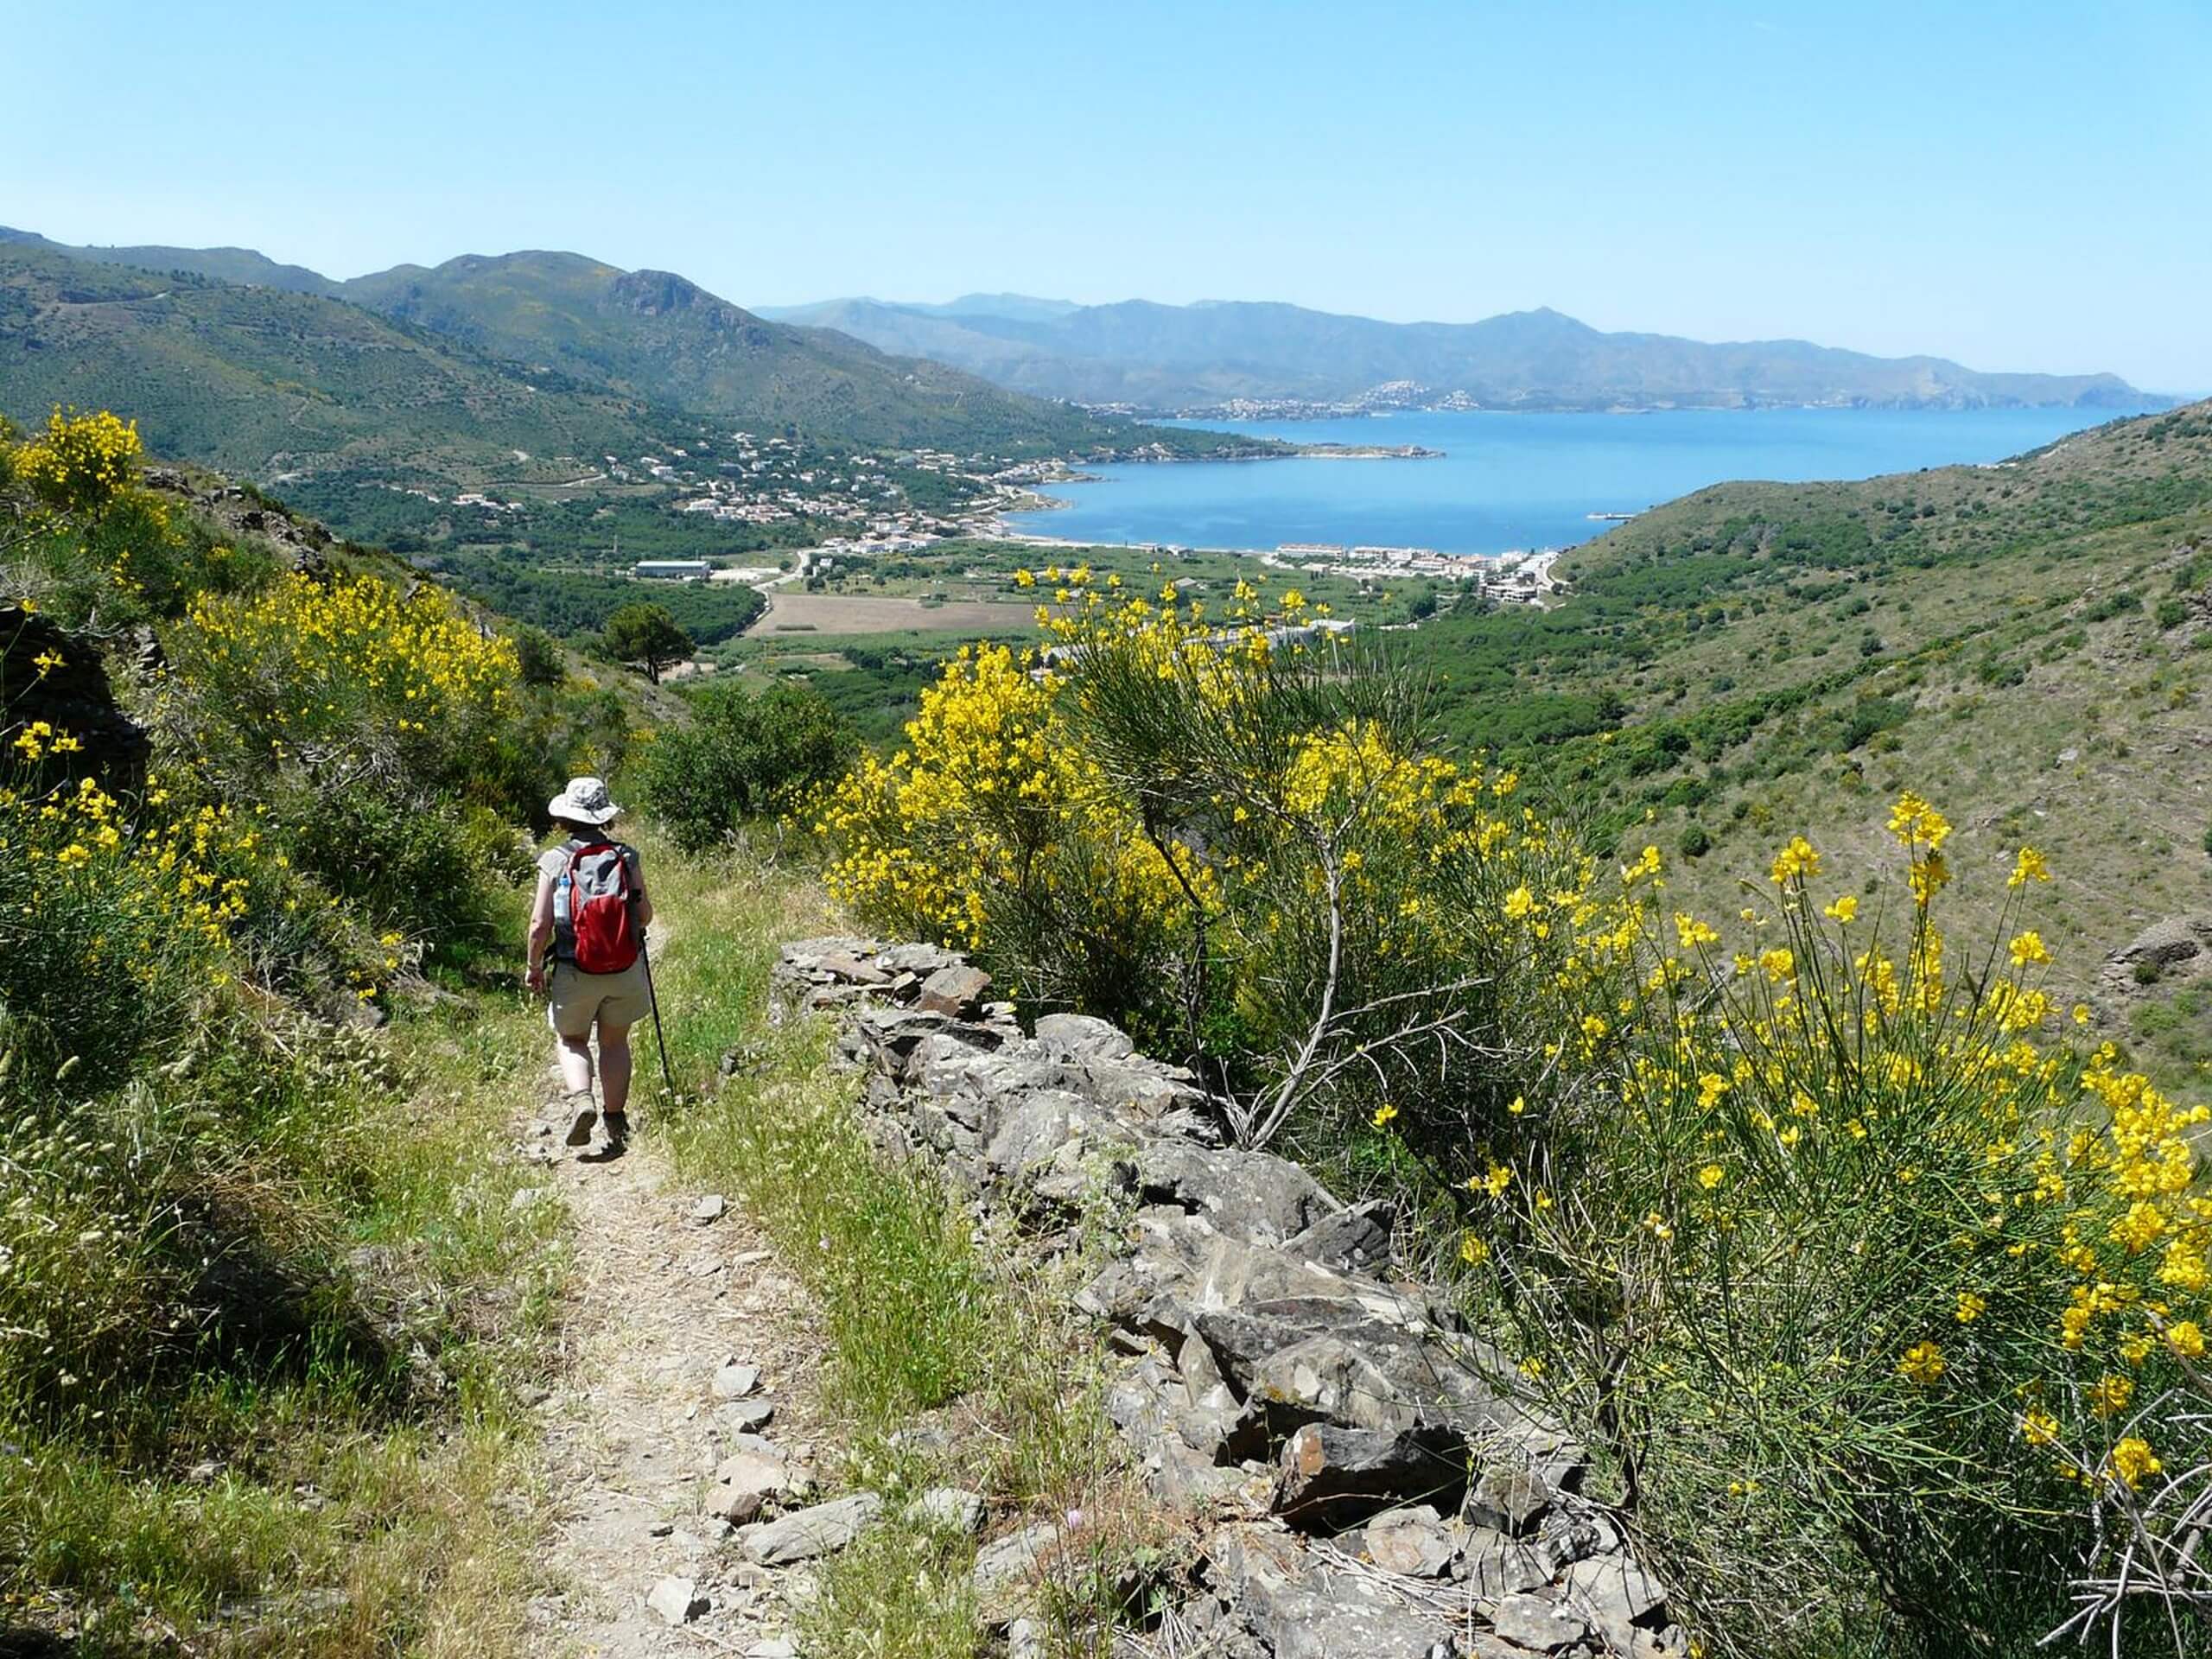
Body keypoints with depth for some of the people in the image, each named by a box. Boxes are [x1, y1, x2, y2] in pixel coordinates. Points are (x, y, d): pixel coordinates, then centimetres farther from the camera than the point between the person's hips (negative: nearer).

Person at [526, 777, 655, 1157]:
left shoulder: (554, 861, -8)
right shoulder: (626, 857, -4)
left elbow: (540, 924, -10)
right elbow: (645, 914, 0)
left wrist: (533, 966, 6)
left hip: (574, 972, -1)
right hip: (625, 969, 1)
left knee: (572, 1042, 19)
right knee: (615, 1042, 17)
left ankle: (580, 1100, -5)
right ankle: (616, 1122, 17)